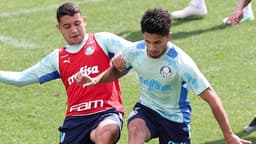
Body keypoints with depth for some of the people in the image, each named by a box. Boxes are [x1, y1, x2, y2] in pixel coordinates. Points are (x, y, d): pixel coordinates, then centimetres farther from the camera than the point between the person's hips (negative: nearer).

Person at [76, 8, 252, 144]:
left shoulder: (181, 62, -26)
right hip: (146, 109, 2)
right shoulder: (135, 51, -14)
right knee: (136, 129, -34)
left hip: (175, 118, -2)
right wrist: (95, 80, -10)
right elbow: (116, 70, 11)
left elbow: (211, 97, -25)